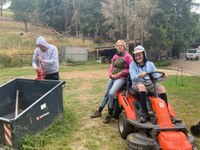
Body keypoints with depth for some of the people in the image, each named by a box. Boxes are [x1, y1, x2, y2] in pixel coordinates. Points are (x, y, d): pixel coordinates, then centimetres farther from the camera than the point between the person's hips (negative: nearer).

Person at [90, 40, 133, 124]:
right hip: (112, 77, 6)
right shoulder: (115, 56, 13)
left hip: (121, 78, -6)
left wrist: (120, 73, -12)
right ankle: (99, 112, 25)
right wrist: (111, 74, -2)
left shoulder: (127, 56, -5)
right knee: (106, 94, 10)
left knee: (111, 93, -23)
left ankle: (110, 114, -5)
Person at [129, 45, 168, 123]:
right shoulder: (133, 64, 2)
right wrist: (139, 75, -34)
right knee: (142, 86, -38)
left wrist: (161, 77, -18)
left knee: (161, 88, -23)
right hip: (137, 84, -3)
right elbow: (133, 78, -11)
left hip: (149, 83, 4)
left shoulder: (150, 64, 11)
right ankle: (144, 113, -38)